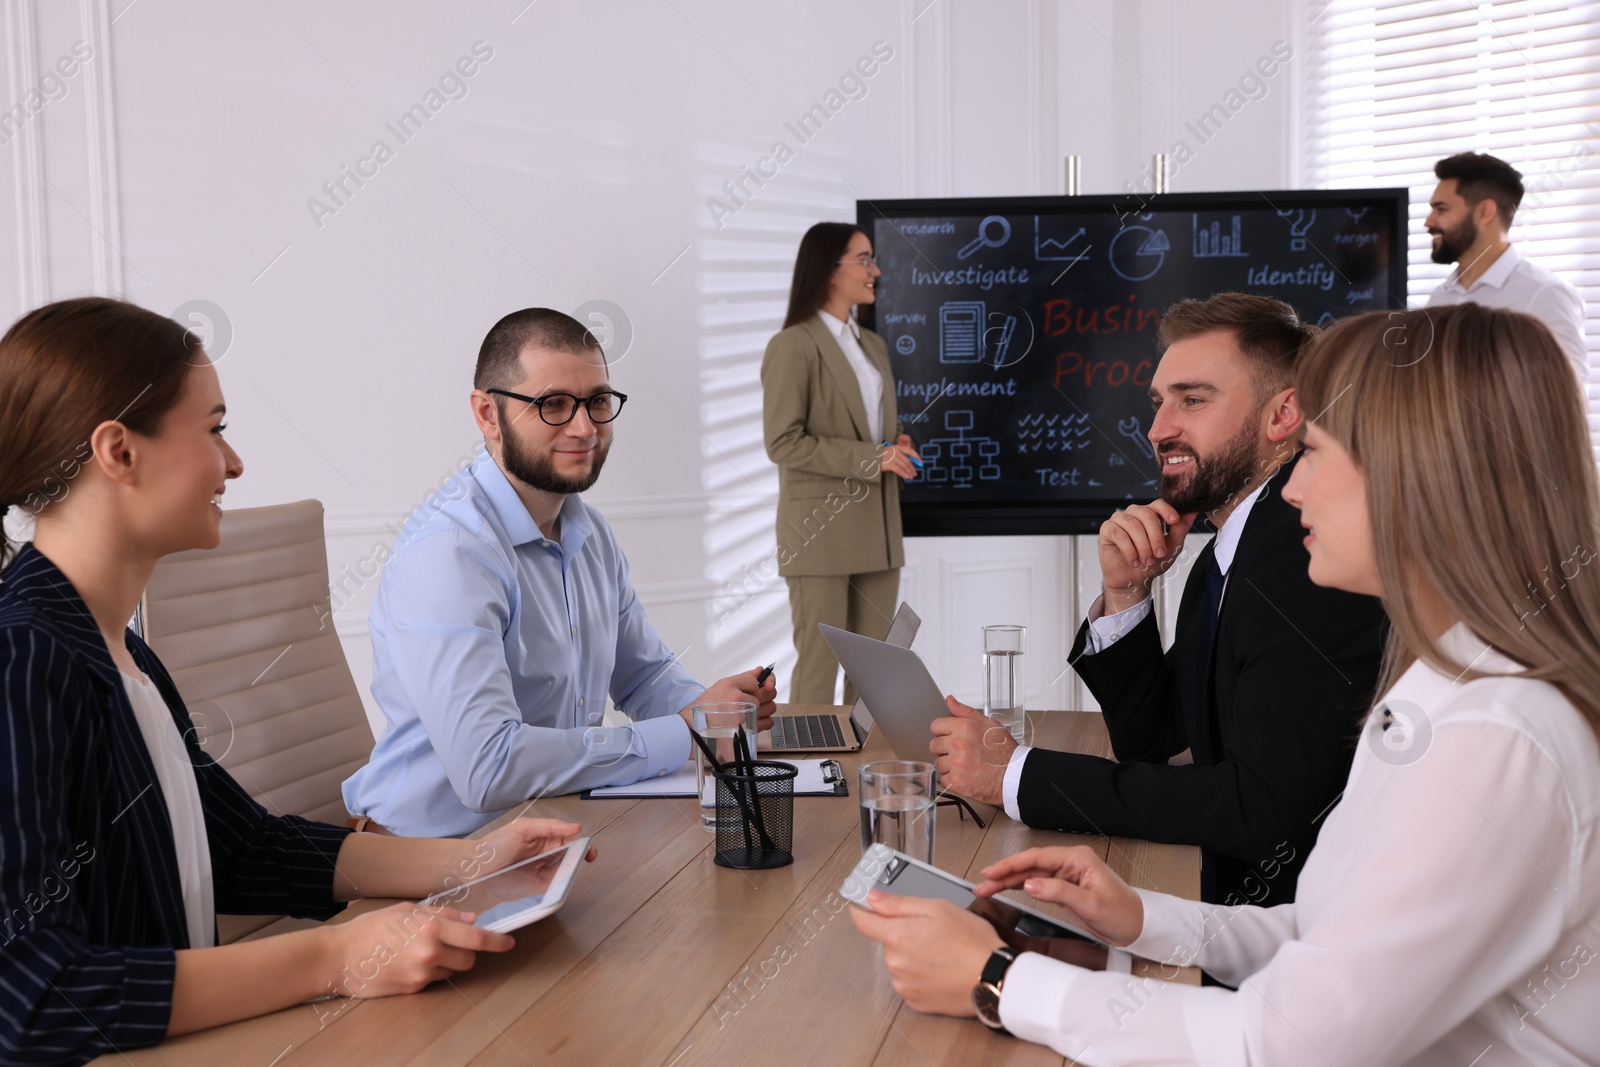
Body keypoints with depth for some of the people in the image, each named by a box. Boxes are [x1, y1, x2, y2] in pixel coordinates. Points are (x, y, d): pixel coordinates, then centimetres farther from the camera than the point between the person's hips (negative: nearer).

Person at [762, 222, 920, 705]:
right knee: (818, 666, -4)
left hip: (878, 528, 7)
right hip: (821, 529, -7)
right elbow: (783, 442, -15)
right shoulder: (793, 346, -8)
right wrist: (871, 458, -17)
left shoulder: (874, 345, 16)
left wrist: (896, 449, 3)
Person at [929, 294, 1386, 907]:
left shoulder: (1307, 554, -20)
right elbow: (1148, 739, 16)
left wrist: (1017, 774, -20)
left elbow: (1261, 806, -27)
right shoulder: (1228, 552, 10)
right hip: (1228, 885, 8)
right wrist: (1125, 594, -1)